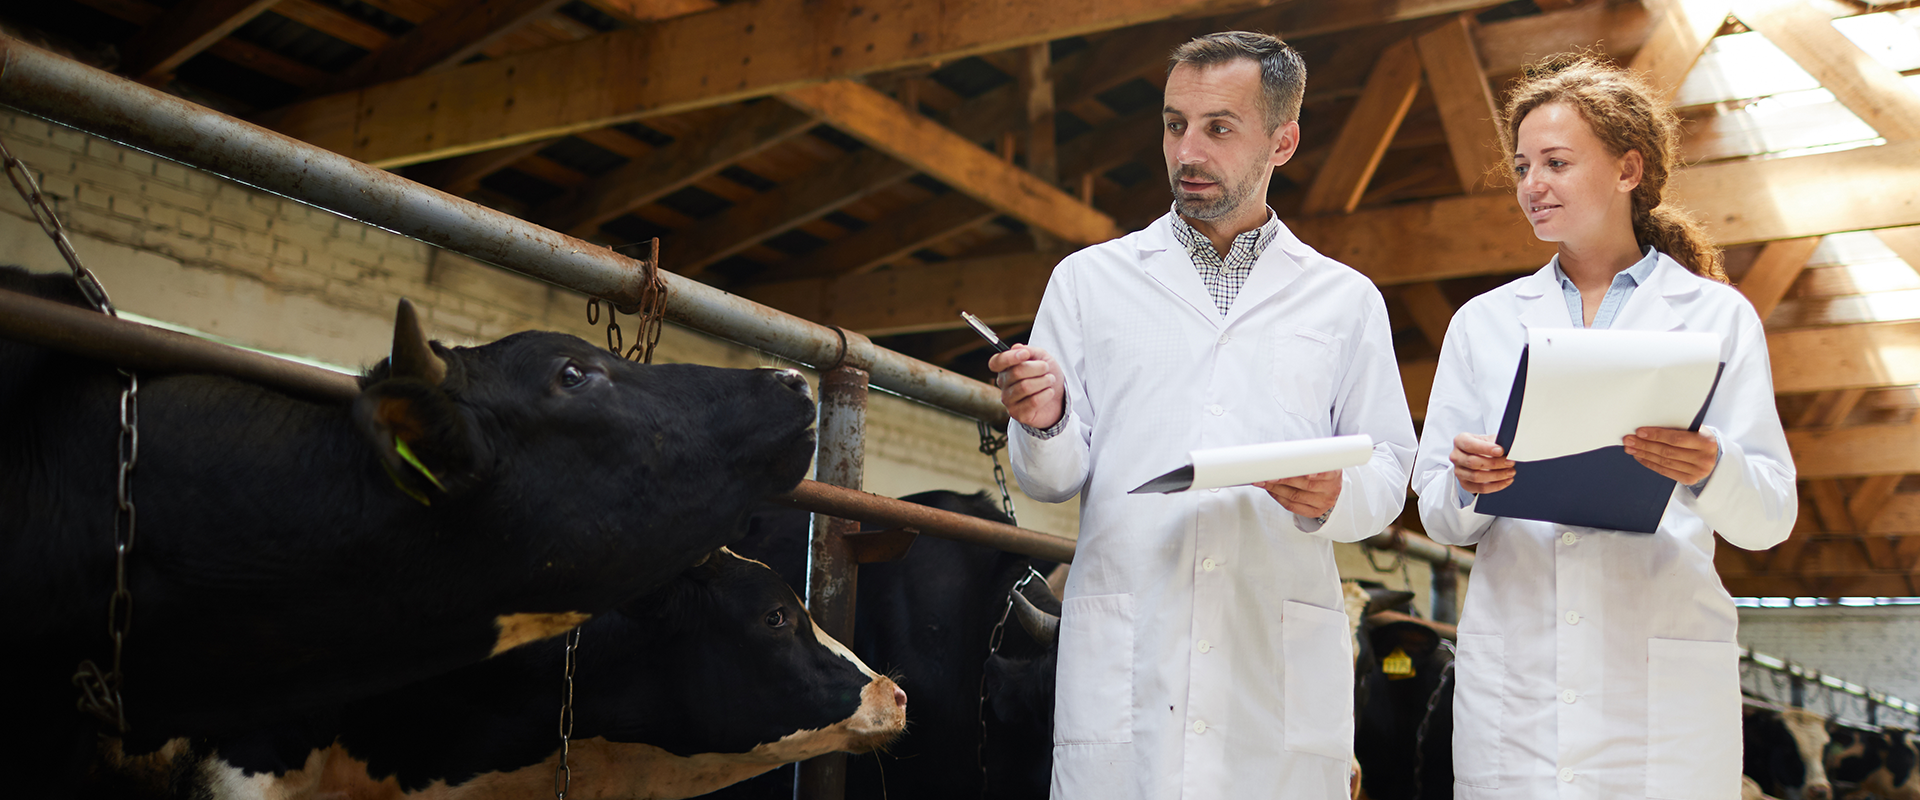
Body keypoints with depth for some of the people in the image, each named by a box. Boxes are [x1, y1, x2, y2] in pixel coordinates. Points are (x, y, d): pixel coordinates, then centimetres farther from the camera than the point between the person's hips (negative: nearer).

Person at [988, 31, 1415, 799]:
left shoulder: (1346, 300, 14)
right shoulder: (1089, 281, 11)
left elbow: (1389, 472, 10)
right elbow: (1054, 479, 7)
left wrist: (1335, 495, -12)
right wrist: (1045, 426, -15)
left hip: (1284, 664, 1)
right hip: (1122, 666, 0)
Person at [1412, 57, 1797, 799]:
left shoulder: (1717, 316, 7)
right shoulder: (1484, 323, 12)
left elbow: (1770, 520, 1)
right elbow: (1436, 515, 9)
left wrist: (1712, 469, -20)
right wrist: (1467, 485, -13)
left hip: (1662, 681, -1)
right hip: (1513, 675, 2)